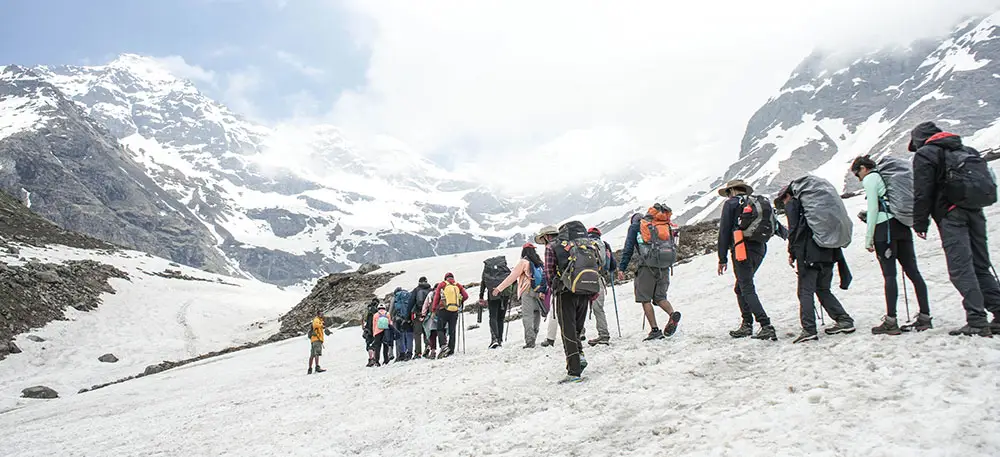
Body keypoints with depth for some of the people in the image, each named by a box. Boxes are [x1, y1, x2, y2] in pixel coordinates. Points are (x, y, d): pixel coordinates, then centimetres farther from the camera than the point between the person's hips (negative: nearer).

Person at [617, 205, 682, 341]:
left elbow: (628, 248, 4)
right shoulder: (665, 226, 27)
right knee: (660, 297, 11)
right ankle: (673, 314, -17)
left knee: (645, 299, 2)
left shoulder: (635, 226, 13)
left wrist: (621, 268, 2)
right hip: (664, 266, 5)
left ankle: (655, 330, -5)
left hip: (647, 265, -5)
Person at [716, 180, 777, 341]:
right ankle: (747, 324, 13)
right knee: (740, 287, 17)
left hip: (742, 249, -7)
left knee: (747, 289, -8)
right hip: (760, 249, 7)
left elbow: (724, 231, -2)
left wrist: (722, 259, -1)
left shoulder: (731, 203, 2)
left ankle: (766, 326, -19)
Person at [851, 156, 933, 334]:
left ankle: (891, 322, -11)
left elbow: (873, 209, -8)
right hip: (903, 226, 8)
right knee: (912, 271, 6)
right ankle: (924, 316, 6)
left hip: (885, 227, -8)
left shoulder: (870, 178, -1)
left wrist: (868, 238, -6)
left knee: (889, 274, -10)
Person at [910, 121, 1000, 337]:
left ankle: (977, 321, -15)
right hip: (975, 212, 7)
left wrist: (920, 223, -1)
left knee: (961, 269, -10)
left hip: (951, 215, -7)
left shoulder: (925, 154, 0)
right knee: (981, 266, 12)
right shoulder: (967, 150, 22)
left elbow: (922, 193, -7)